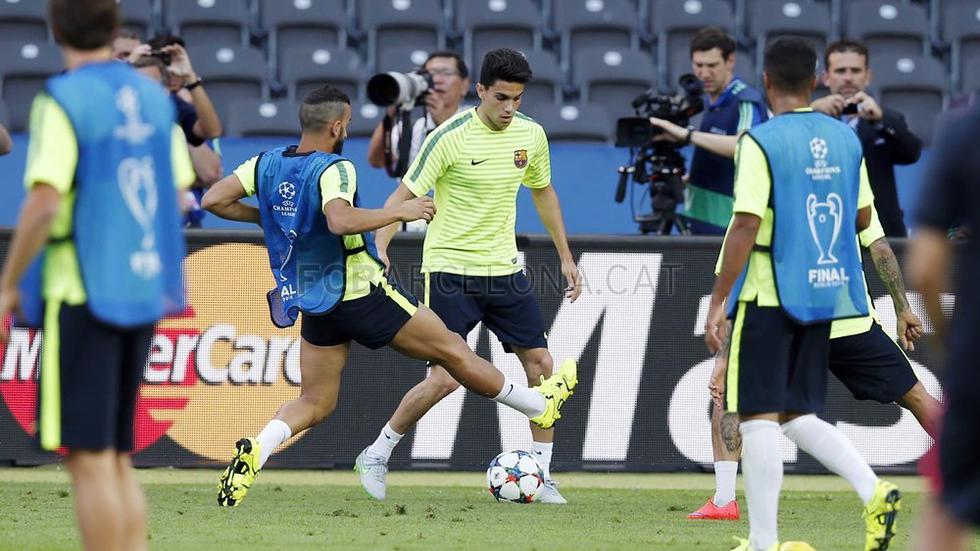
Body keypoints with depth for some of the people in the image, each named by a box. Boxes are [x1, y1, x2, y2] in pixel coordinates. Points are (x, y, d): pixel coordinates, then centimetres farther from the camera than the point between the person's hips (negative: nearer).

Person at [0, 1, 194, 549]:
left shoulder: (64, 102, -11)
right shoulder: (154, 98, 9)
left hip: (81, 295, -7)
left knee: (89, 459, -4)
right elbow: (177, 198, 14)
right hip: (141, 293, 7)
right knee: (117, 461, 12)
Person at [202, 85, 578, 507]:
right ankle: (541, 406, 26)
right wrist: (401, 211, -27)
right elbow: (340, 221, -37)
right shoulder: (333, 168, -20)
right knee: (452, 350, 11)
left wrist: (266, 217, 12)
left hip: (314, 307, 6)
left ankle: (255, 451, -18)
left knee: (314, 403, 11)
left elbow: (214, 200, -1)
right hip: (364, 296, -6)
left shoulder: (266, 164, 1)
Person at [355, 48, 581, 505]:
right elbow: (403, 196, -14)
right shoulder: (450, 137, -15)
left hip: (504, 269, 6)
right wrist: (380, 248, -28)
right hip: (451, 269, -6)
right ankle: (376, 456, 7)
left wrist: (565, 257, 21)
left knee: (540, 365, 0)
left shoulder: (531, 135, 2)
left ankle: (540, 475, 11)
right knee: (445, 379, -12)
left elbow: (543, 192, 19)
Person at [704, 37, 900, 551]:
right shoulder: (845, 139, 7)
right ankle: (872, 489, -5)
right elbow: (862, 217, 16)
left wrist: (717, 302, -13)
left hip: (767, 296, -6)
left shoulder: (761, 141, -12)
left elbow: (747, 226, -17)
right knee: (799, 415, 16)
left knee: (758, 417, 0)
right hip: (823, 295, 6)